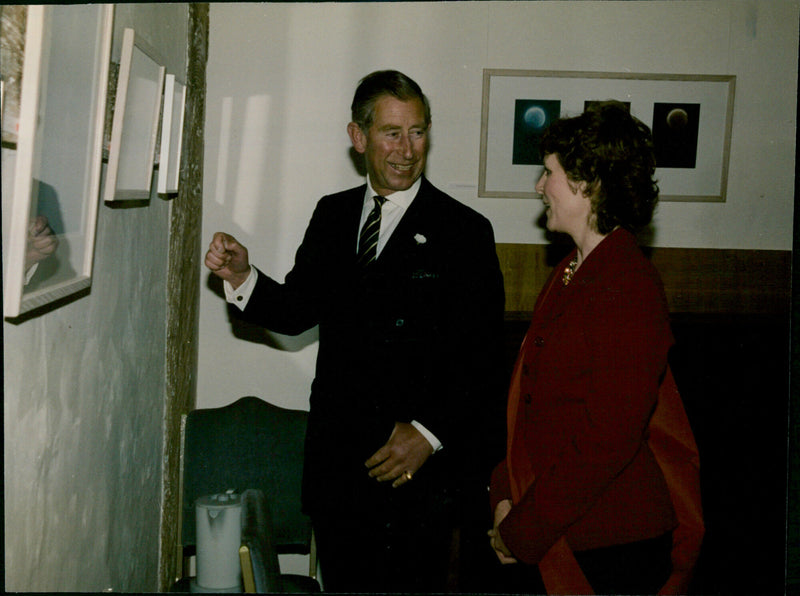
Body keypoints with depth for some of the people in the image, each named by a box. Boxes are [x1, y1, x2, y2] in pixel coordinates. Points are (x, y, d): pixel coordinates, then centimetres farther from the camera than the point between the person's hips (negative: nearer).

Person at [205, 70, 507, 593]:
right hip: (334, 462, 5)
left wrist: (430, 433, -17)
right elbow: (298, 310, 11)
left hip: (418, 470, -4)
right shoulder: (332, 216, 10)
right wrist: (242, 277, -7)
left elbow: (483, 359, -9)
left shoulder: (465, 231, -6)